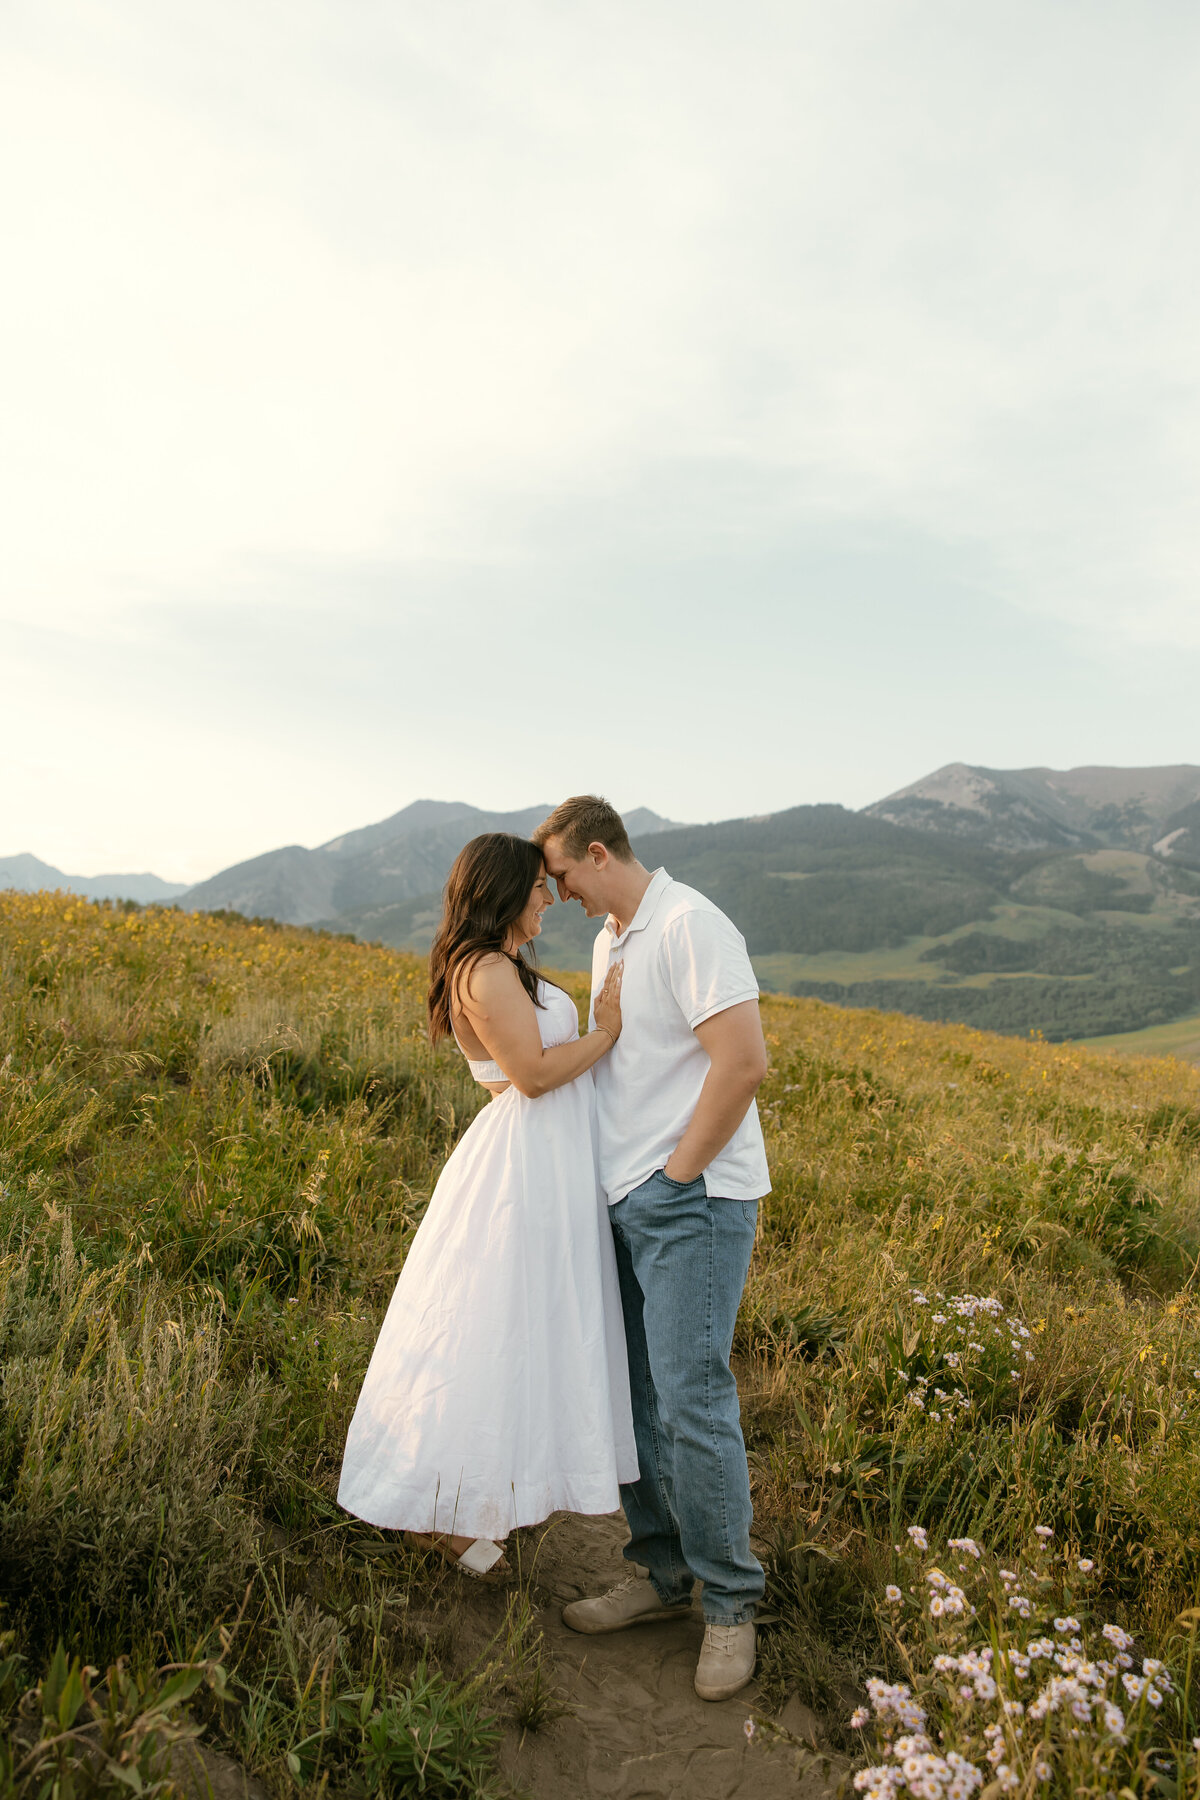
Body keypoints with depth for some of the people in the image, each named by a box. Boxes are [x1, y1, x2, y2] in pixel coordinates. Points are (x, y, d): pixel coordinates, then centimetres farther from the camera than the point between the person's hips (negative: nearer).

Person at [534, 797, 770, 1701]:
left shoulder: (688, 925, -14)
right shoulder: (610, 939, 15)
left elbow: (745, 1060, -22)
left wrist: (679, 1170, -15)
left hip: (691, 1199, -9)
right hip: (629, 1200, 9)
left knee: (691, 1399, -7)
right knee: (631, 1393, 12)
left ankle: (730, 1601, 13)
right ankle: (662, 1573, 28)